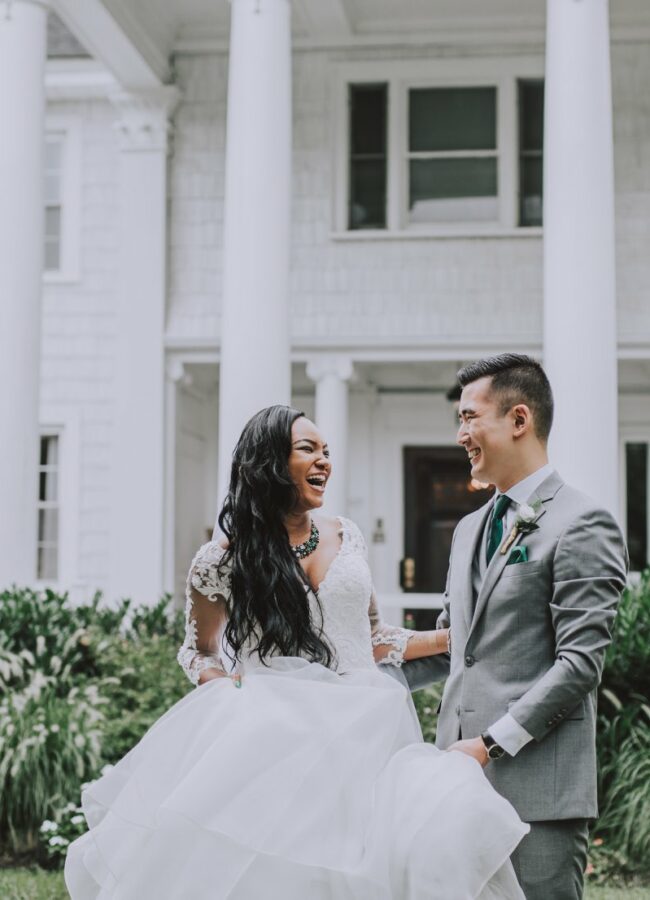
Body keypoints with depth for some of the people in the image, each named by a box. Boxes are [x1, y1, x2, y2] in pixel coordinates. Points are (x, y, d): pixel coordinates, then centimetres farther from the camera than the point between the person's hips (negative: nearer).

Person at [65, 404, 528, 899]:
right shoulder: (223, 562, 2)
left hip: (362, 731, 3)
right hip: (276, 736, -3)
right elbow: (200, 652, 16)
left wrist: (452, 638, 15)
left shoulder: (346, 536, 12)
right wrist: (225, 688, -4)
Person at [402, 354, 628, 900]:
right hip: (464, 779, 7)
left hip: (538, 787, -7)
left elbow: (580, 663, -14)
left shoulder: (582, 525, -7)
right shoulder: (470, 529, 20)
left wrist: (492, 743, -16)